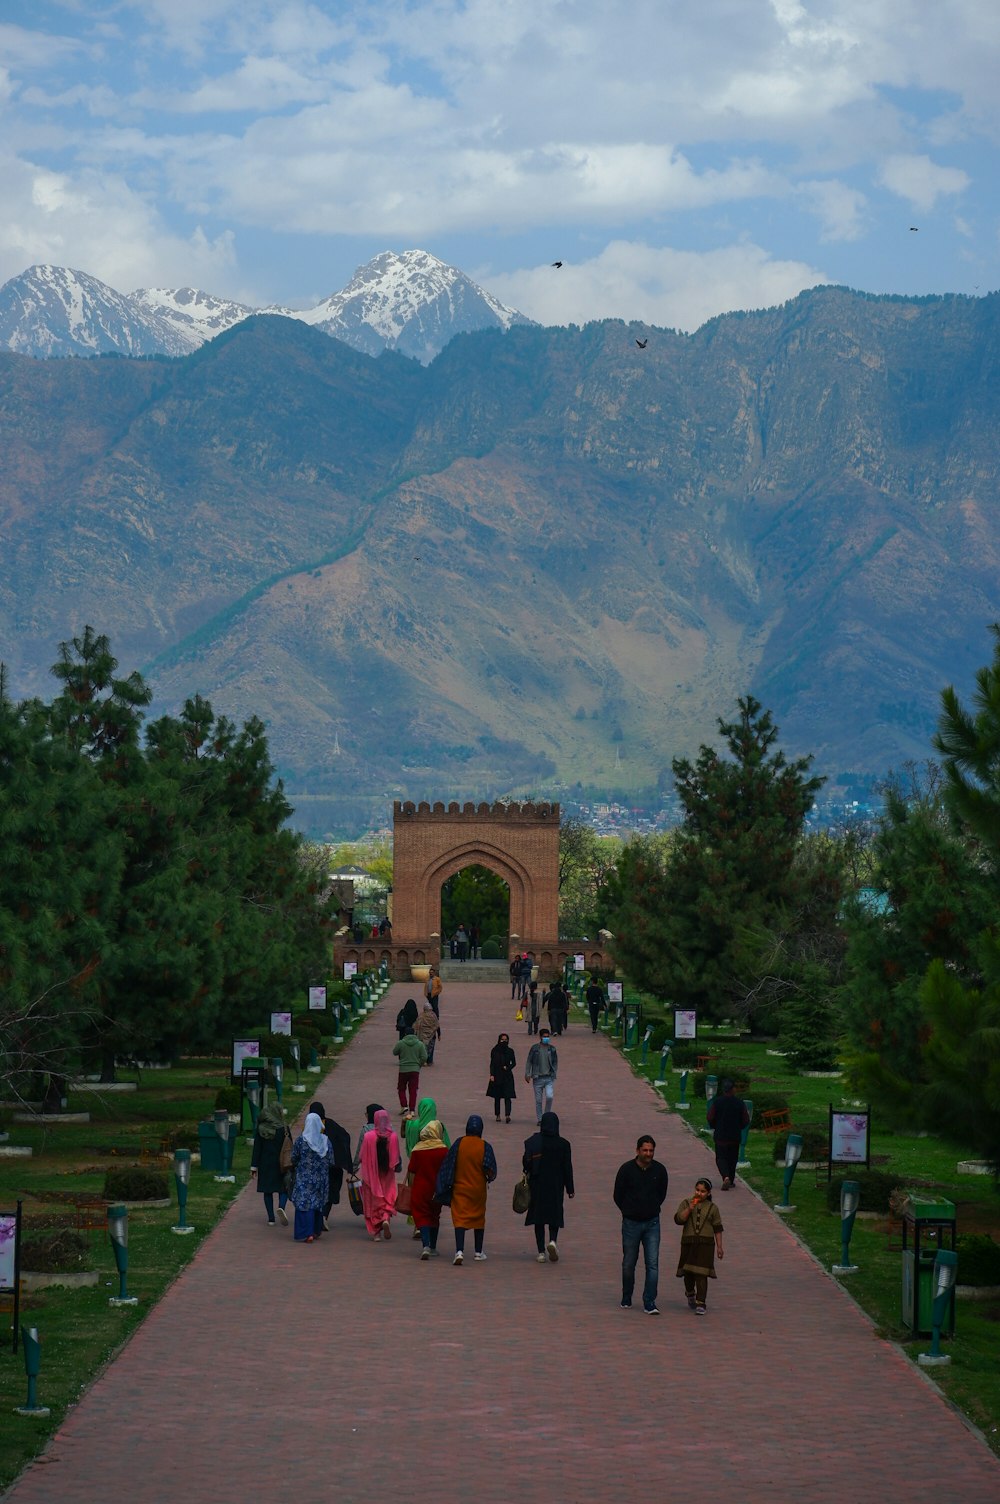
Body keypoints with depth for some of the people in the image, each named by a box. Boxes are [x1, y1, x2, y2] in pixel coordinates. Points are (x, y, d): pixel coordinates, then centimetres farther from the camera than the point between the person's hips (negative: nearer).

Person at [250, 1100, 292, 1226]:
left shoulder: (260, 1129, -3)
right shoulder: (283, 1128, -9)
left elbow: (256, 1148, -2)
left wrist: (254, 1167, 2)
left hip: (265, 1164, 2)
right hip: (281, 1163, -2)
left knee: (268, 1191, 10)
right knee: (283, 1188, 10)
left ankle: (271, 1219, 9)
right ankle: (281, 1207, -19)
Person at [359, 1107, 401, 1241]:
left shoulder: (368, 1137, -11)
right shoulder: (393, 1137, -8)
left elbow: (362, 1158, -5)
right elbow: (397, 1158, -3)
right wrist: (397, 1167, 16)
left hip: (372, 1176, -1)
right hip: (387, 1175, 1)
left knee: (373, 1204, 9)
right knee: (388, 1201, 12)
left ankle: (375, 1232, 7)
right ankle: (386, 1219, -17)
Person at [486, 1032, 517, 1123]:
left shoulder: (510, 1051, 5)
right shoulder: (495, 1051, 2)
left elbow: (514, 1063, 12)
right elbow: (492, 1064, 2)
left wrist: (508, 1067, -7)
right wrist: (491, 1075, -6)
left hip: (507, 1076, 0)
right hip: (497, 1076, 0)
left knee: (507, 1096, -11)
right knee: (497, 1097, 6)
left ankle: (508, 1115, -19)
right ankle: (498, 1115, 15)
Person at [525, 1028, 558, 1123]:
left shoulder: (552, 1049, 7)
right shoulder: (534, 1048, 1)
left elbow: (555, 1062, 16)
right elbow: (529, 1061, 4)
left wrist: (554, 1074, 8)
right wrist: (527, 1074, -3)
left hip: (549, 1078, 1)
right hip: (538, 1078, -1)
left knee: (549, 1096, -17)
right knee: (538, 1100, 3)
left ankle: (547, 1114, 5)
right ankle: (539, 1119, 13)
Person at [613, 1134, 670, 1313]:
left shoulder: (660, 1170, -1)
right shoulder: (627, 1169, -8)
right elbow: (618, 1196, 3)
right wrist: (629, 1211, 9)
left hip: (652, 1222, 1)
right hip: (631, 1223, -1)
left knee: (653, 1264, -7)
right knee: (628, 1264, 9)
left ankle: (649, 1303, -5)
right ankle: (626, 1299, 27)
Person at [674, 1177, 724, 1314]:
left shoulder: (712, 1208, 5)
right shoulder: (686, 1203, 6)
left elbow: (717, 1229, 7)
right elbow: (678, 1219, -7)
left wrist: (719, 1246, 4)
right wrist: (689, 1209, -16)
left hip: (705, 1243, -1)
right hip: (688, 1242, 1)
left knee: (701, 1274, -8)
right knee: (688, 1272, 9)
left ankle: (701, 1304, -7)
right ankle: (690, 1293, 39)